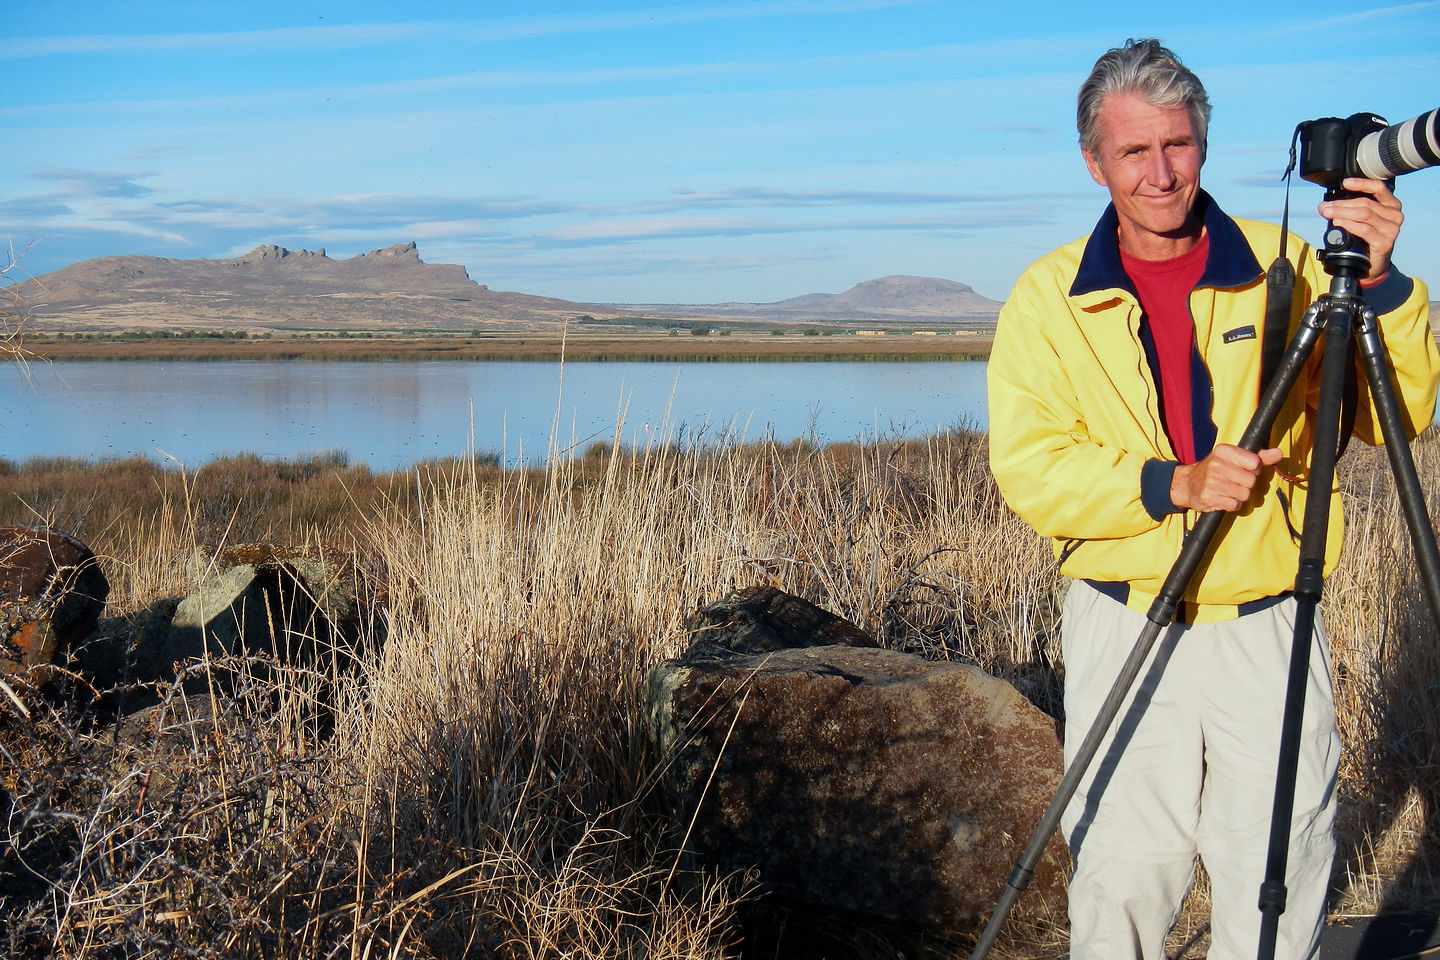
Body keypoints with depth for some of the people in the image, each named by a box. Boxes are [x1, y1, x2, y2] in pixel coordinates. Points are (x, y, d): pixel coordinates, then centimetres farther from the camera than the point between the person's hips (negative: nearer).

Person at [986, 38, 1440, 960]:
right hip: (1125, 631, 0)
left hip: (1271, 632, 1)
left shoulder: (1286, 268, 3)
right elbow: (1029, 468, -7)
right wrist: (1173, 484, -20)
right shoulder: (1051, 297, 1)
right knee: (1121, 883, 6)